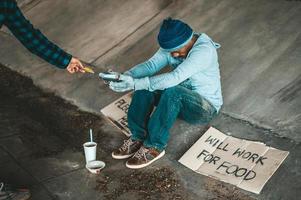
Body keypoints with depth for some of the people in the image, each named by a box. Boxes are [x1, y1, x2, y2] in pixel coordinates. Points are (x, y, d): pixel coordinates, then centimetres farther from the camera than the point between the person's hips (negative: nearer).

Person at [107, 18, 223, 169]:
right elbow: (151, 64, -13)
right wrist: (126, 76, -32)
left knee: (172, 91, -37)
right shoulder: (172, 46, -3)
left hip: (206, 108, -7)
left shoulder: (204, 50, -27)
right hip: (178, 101, 7)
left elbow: (174, 78, -37)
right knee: (145, 86, -18)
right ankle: (137, 138, -15)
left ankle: (154, 146, -25)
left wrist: (135, 83, -41)